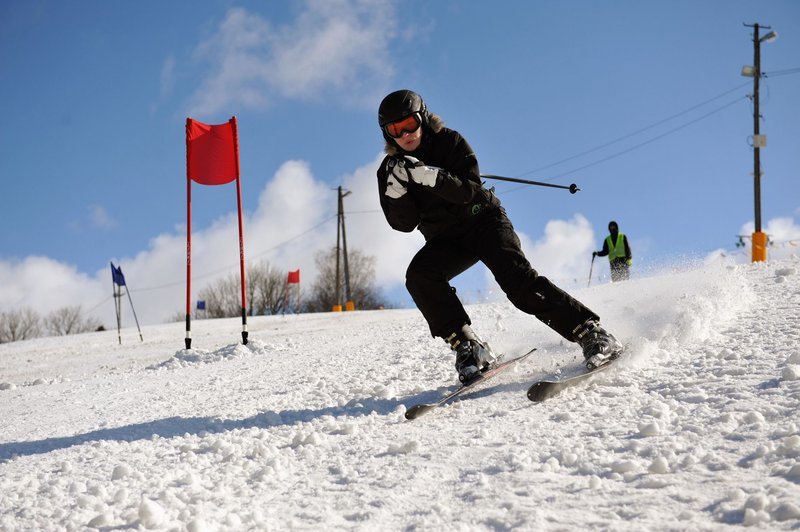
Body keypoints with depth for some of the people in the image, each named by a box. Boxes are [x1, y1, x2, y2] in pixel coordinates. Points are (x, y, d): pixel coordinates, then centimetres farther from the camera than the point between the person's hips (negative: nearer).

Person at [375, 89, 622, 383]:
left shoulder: (449, 141, -10)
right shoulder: (391, 169, -1)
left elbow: (469, 192, -20)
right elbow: (404, 224, -8)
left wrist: (433, 178, -36)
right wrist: (395, 188, -26)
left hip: (483, 219, -4)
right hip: (446, 240, 4)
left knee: (517, 278, -26)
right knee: (419, 276, -26)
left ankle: (591, 332, -27)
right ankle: (468, 346, -27)